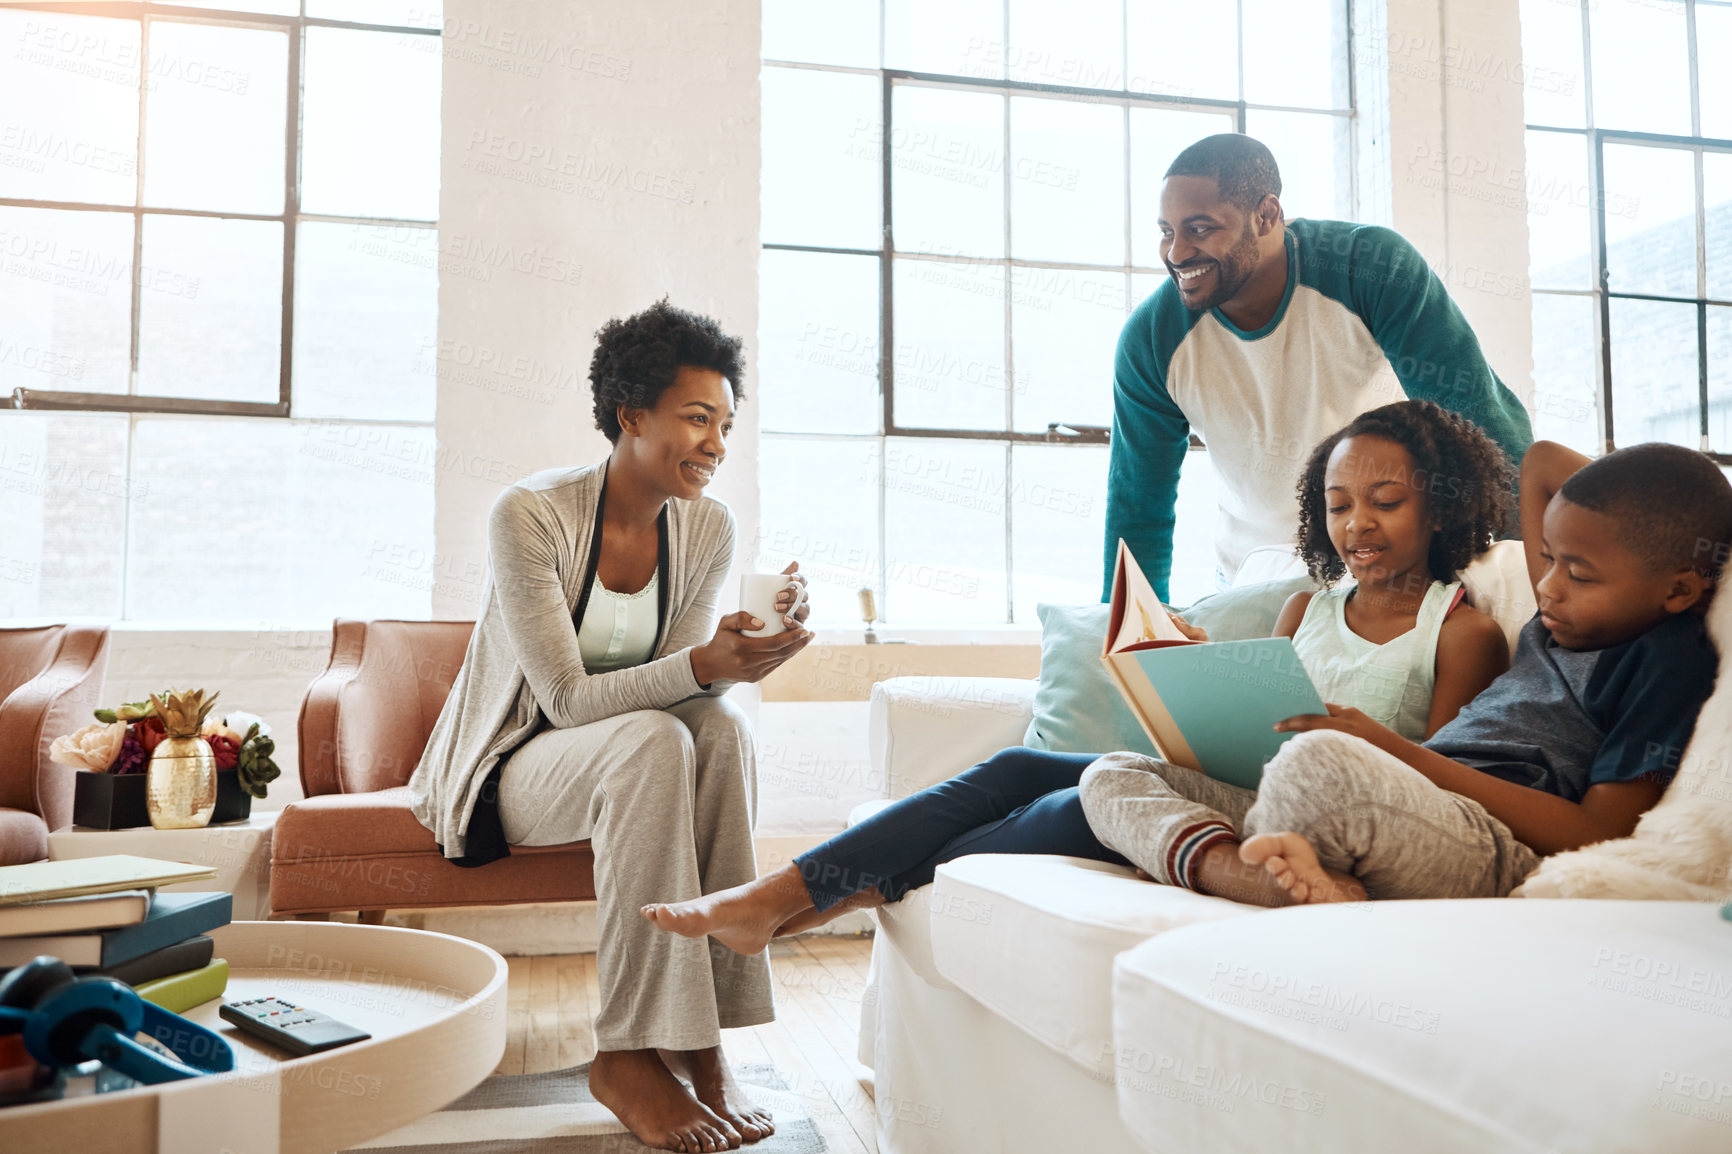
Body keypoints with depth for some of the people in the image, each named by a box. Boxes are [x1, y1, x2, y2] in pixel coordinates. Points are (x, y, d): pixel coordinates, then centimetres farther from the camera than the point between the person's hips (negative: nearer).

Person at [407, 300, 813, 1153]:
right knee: (654, 742, -35)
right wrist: (701, 664, -39)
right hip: (503, 771, -4)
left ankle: (700, 1041, -25)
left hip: (626, 762, 5)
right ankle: (628, 1056, -27)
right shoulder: (529, 515, -20)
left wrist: (752, 646, -27)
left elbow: (695, 686, -7)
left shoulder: (707, 528, -4)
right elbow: (568, 699, -25)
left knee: (722, 728, -29)